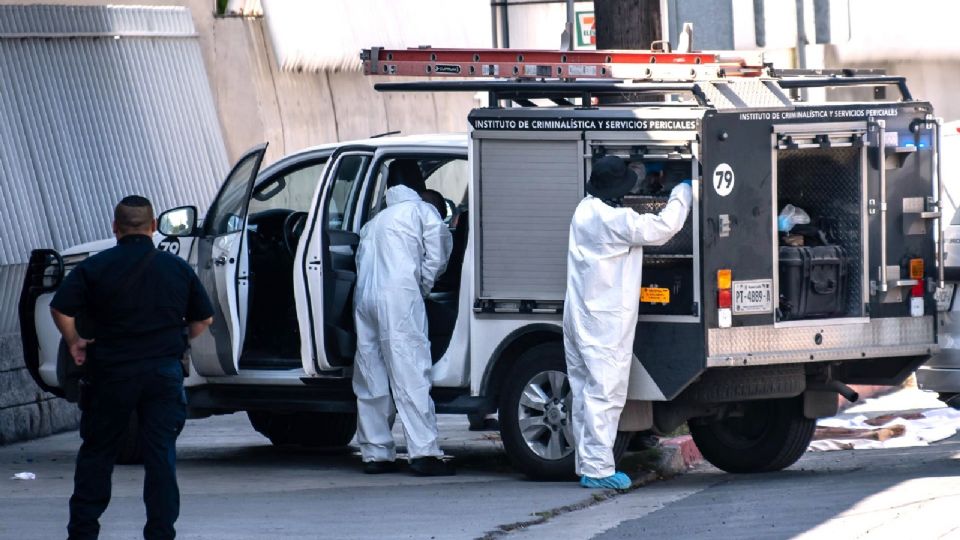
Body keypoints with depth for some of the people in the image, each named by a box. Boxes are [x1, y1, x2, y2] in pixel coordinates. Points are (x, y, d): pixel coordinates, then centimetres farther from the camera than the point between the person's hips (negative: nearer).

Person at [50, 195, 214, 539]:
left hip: (111, 370, -1)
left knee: (96, 452, 10)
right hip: (164, 373, 1)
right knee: (161, 455, 3)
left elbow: (60, 309, -10)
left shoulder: (95, 267, -3)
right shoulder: (178, 268, 5)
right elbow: (204, 319, 10)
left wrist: (74, 342, 5)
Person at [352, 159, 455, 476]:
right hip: (400, 296, -6)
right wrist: (423, 287, 15)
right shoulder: (423, 212, 9)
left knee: (371, 379, 9)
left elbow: (362, 262, 19)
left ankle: (375, 453, 10)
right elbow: (436, 257, 1)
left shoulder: (374, 222, 27)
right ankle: (424, 453, -16)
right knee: (411, 375, -10)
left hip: (364, 298, 6)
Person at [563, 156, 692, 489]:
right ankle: (598, 468, -9)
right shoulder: (614, 220, -19)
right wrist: (682, 193, 3)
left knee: (585, 392, 13)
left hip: (580, 319, 9)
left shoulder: (584, 212, 9)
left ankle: (586, 463, 18)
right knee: (605, 393, -7)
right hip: (606, 323, -9)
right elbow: (664, 227, -14)